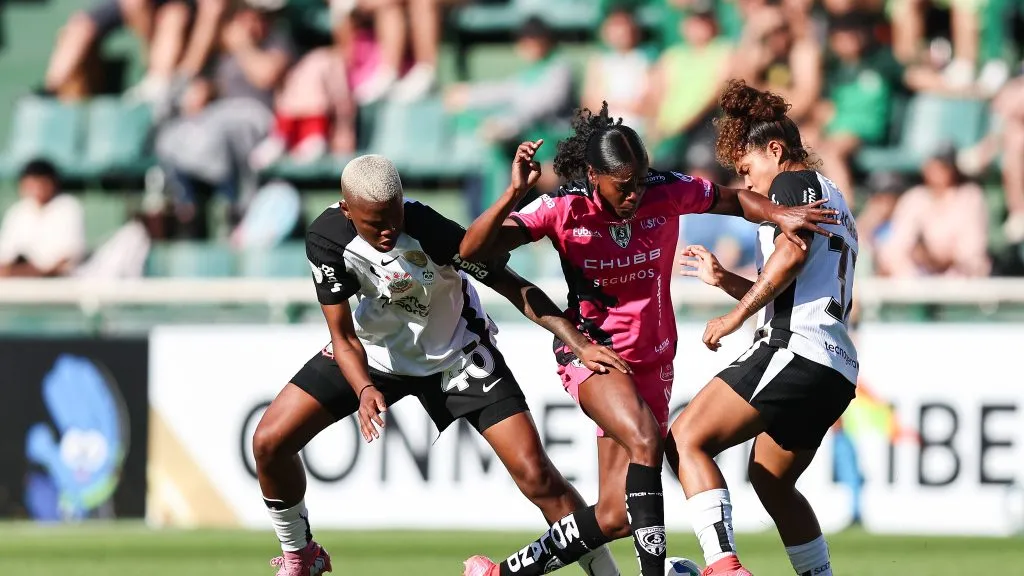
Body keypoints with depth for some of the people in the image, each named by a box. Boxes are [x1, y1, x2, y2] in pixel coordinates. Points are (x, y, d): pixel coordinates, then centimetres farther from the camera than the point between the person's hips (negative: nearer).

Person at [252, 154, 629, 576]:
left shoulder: (430, 231, -33)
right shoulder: (326, 240, -24)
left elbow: (513, 287, -25)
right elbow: (344, 335, -18)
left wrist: (581, 345, -34)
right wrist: (364, 390, -38)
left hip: (455, 352, -3)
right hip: (375, 349, 3)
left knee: (535, 474, -15)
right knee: (269, 442, -6)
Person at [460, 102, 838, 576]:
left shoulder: (668, 193, -9)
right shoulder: (564, 209, -15)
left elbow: (735, 199, 7)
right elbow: (471, 249, -20)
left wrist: (778, 214, -13)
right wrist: (513, 194, -35)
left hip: (650, 360, 4)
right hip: (589, 350, -4)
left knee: (616, 516, 0)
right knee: (644, 440, -34)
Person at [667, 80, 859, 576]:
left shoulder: (794, 182, 3)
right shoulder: (835, 205, 31)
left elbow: (791, 254, -16)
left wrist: (734, 318, -15)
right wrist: (726, 281, 32)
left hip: (794, 351, -10)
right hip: (837, 371, 10)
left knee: (686, 440, -15)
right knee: (770, 480, 24)